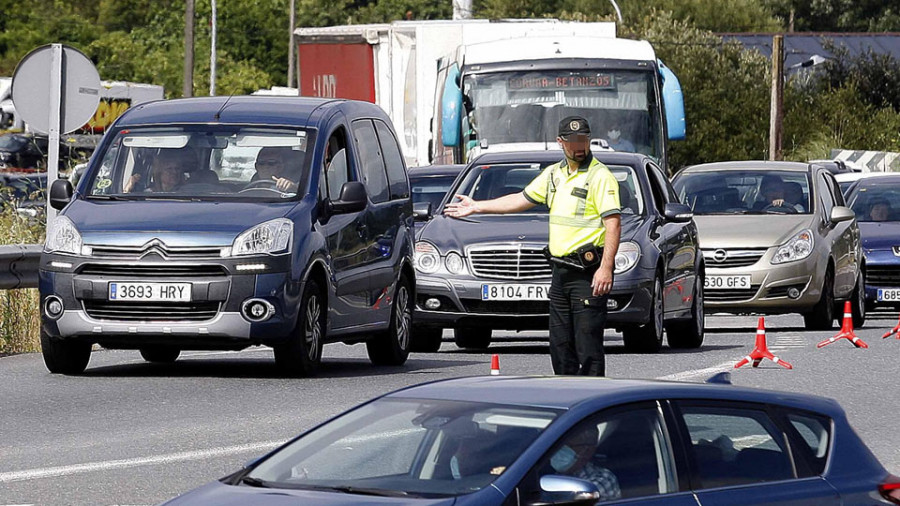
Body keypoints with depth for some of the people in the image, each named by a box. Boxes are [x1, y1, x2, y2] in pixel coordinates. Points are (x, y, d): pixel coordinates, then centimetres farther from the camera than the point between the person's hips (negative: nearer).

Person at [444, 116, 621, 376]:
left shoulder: (600, 176, -8)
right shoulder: (554, 174, 17)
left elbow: (613, 222, -15)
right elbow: (521, 199, 29)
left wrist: (606, 268, -24)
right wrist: (477, 207, 32)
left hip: (588, 274, -8)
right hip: (561, 271, 8)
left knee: (588, 345, -11)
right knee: (560, 345, 10)